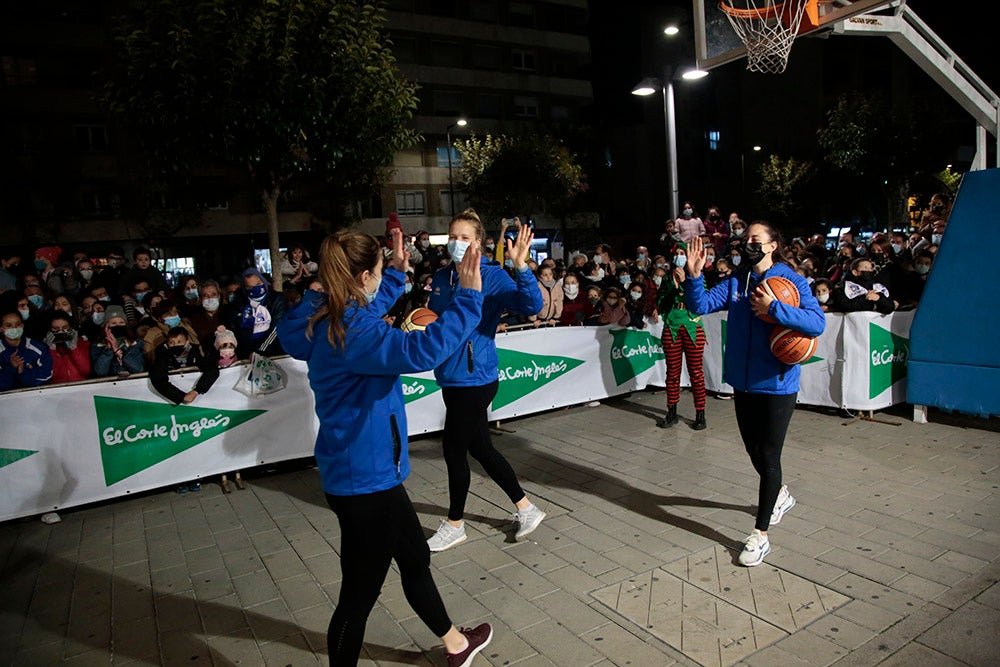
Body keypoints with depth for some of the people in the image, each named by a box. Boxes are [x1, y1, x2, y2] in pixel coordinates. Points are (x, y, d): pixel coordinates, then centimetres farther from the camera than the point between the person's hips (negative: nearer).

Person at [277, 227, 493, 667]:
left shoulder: (328, 319, 3)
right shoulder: (351, 333, -27)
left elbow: (372, 306, 25)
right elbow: (420, 350, -41)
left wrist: (398, 272, 25)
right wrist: (468, 298, -36)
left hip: (367, 473, 11)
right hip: (364, 480, -11)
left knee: (415, 558, 26)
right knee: (359, 593, 8)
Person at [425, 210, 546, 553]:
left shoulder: (493, 275, -12)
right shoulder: (440, 278, 7)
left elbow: (532, 304, -27)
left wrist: (521, 265, -40)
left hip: (475, 378, -7)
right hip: (452, 377, 7)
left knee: (454, 450, 5)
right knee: (480, 448, 16)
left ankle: (454, 524, 29)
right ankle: (526, 509, 33)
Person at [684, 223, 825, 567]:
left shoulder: (792, 281, -8)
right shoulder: (735, 282, 5)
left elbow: (817, 322, -21)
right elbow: (701, 305, -6)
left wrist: (773, 308, -28)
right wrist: (694, 276, -20)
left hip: (777, 383, -5)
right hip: (743, 381, 5)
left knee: (769, 456, 2)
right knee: (754, 450, 19)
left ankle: (760, 535, 14)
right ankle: (780, 495, 49)